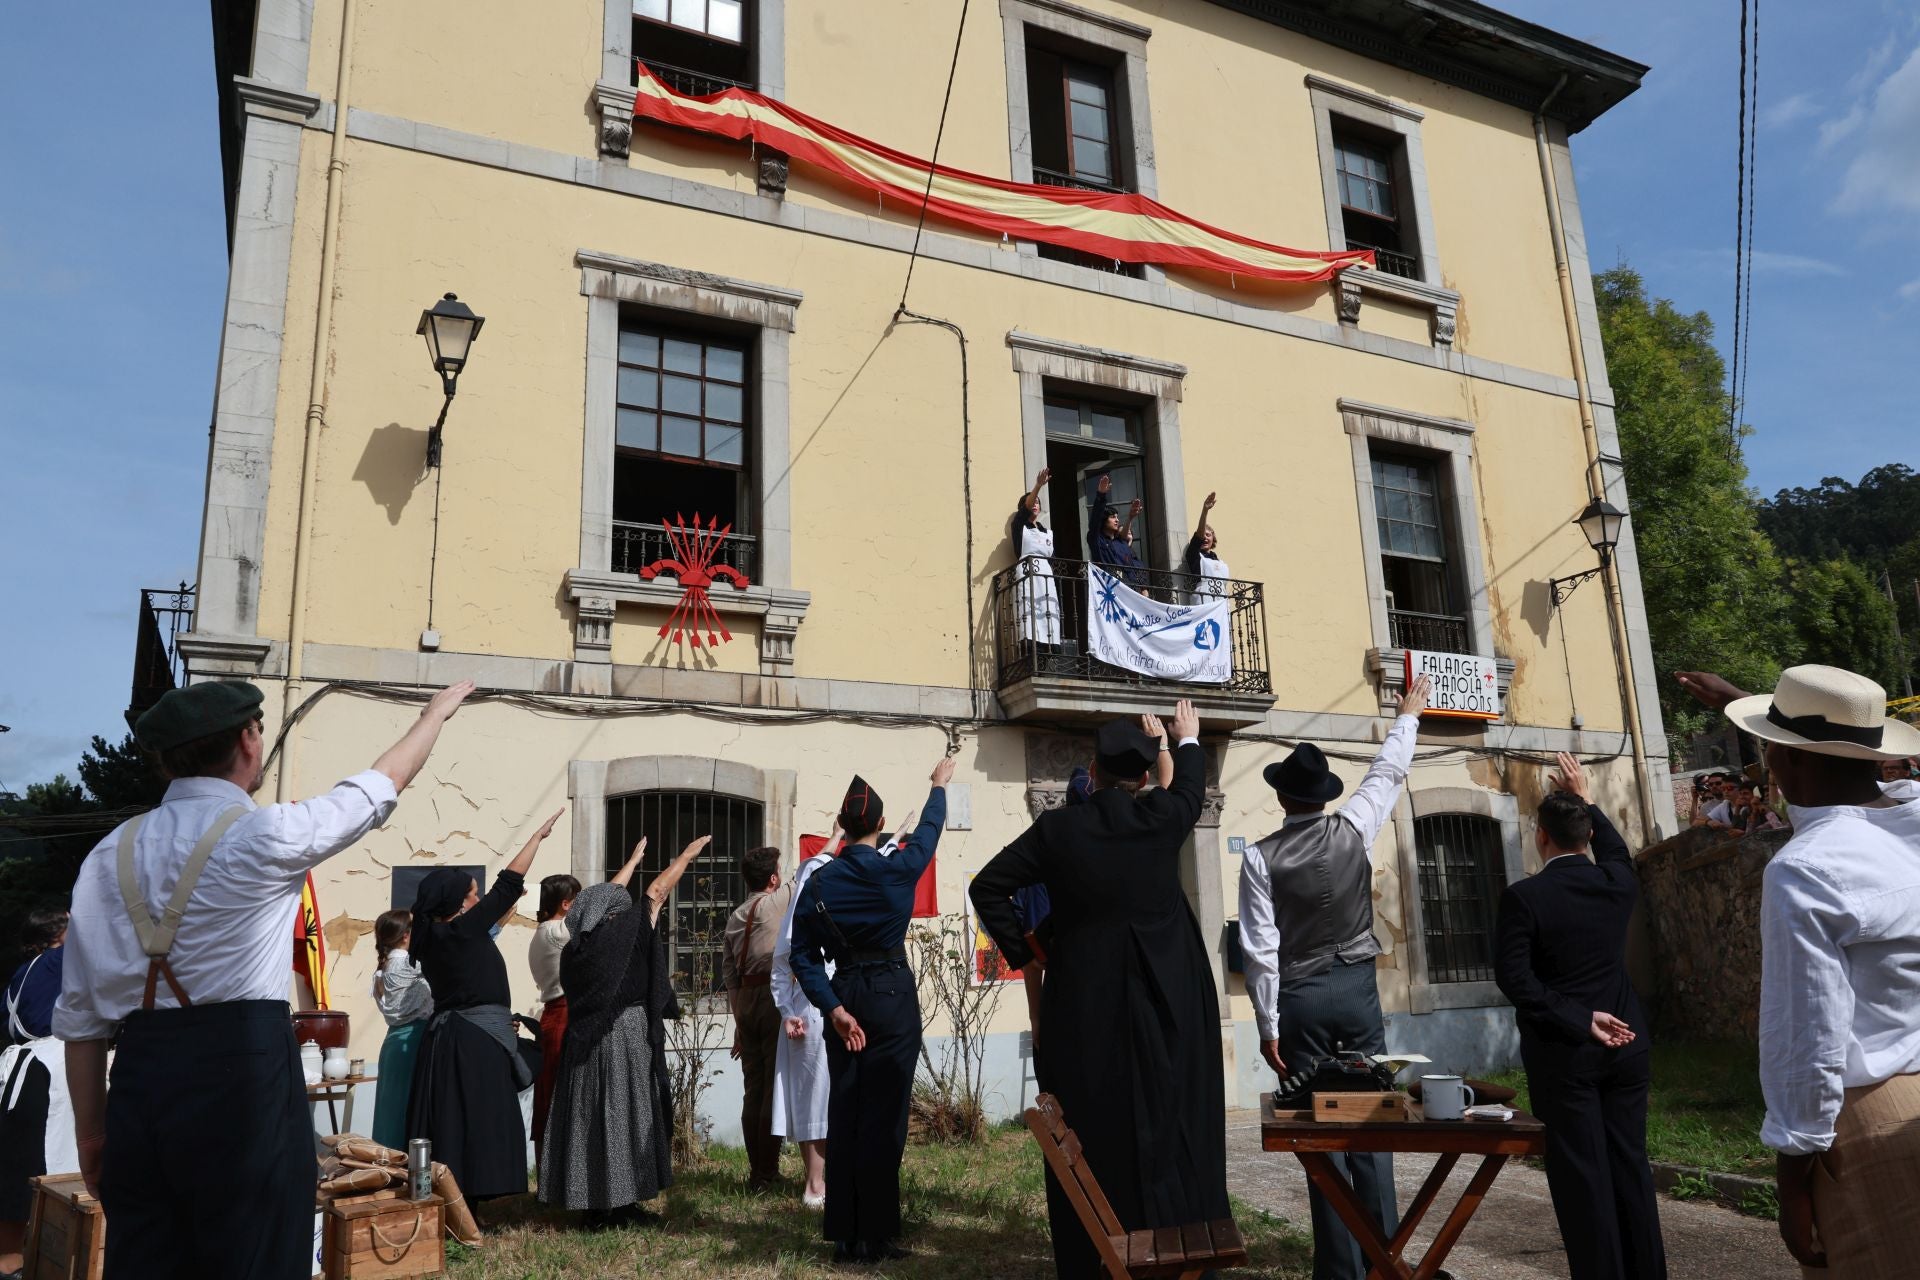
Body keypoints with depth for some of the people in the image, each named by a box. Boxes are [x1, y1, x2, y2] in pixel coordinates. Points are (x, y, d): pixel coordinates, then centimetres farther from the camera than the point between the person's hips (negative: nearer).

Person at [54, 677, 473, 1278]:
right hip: (243, 1074, -6)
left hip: (138, 1076, 6)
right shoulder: (262, 835, -8)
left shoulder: (109, 854, 7)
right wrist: (436, 712, 24)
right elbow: (382, 784, 8)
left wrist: (90, 1131, 17)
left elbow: (80, 1013, 9)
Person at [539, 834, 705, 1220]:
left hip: (584, 1041, 6)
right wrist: (687, 854, 10)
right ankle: (620, 1198, 7)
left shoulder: (576, 946, 6)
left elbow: (605, 897, 19)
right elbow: (658, 892, -2)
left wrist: (634, 858, 32)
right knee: (625, 1114, 2)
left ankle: (592, 1202, 15)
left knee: (587, 1116, 9)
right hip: (626, 1039, -6)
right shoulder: (621, 935, -12)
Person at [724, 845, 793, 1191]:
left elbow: (728, 972, 13)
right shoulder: (775, 903, -5)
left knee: (752, 1087, 10)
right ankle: (767, 1172, -2)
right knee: (775, 1085, -3)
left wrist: (739, 1021, 17)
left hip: (745, 999, 7)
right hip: (774, 996, -7)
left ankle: (756, 1171, 15)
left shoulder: (736, 916, 14)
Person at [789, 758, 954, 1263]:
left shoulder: (819, 882, 0)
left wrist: (832, 1006, -6)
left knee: (843, 1116, 11)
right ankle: (874, 1236, 5)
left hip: (843, 999, 4)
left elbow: (802, 956, -5)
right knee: (883, 1117, 1)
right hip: (892, 998, -4)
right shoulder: (896, 868, -7)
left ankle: (844, 1234, 18)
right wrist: (939, 784, 29)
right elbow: (928, 829, 13)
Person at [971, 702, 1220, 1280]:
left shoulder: (1057, 828, -5)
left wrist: (1022, 947, 5)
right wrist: (1188, 740, 38)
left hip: (1084, 1004, -1)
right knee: (1171, 1129, 10)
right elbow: (1191, 787, 19)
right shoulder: (1163, 817, -4)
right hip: (1167, 1000, 1)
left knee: (1093, 1135, 7)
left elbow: (987, 887, -3)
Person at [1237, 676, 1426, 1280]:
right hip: (1358, 987, 2)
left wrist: (1268, 1025, -3)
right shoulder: (1353, 828, -3)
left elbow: (1261, 948, -10)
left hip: (1301, 998, -2)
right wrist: (1407, 716, 31)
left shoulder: (1261, 856, -10)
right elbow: (1387, 773, 14)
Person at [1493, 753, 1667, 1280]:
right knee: (1630, 1165, 13)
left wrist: (1579, 1020, -12)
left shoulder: (1523, 897, -14)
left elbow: (1514, 978, -17)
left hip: (1562, 1051, -5)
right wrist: (1587, 801, 33)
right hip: (1625, 1044, 5)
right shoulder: (1618, 883, 0)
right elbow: (1617, 852, 24)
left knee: (1582, 1175, 2)